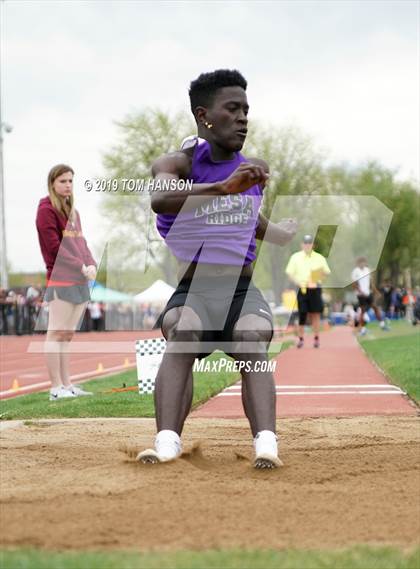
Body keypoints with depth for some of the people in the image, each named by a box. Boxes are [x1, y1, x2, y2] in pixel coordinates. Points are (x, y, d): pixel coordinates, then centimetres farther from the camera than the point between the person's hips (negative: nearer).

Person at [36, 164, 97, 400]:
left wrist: (92, 265, -2)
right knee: (57, 334, -7)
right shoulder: (46, 210, -4)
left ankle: (67, 385, 12)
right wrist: (81, 267, -15)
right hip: (60, 279, -8)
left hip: (81, 280, 8)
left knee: (68, 335, 9)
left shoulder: (73, 212, 21)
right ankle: (56, 388, -7)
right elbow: (54, 246, -12)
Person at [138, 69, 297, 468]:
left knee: (252, 341, -29)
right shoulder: (176, 164, -3)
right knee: (182, 334, -34)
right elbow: (160, 199, -29)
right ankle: (167, 441, -45)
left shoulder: (253, 169, 14)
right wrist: (222, 187, -42)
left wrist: (286, 233, 48)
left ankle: (266, 444, -46)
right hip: (190, 292, -3)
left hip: (243, 292, 3)